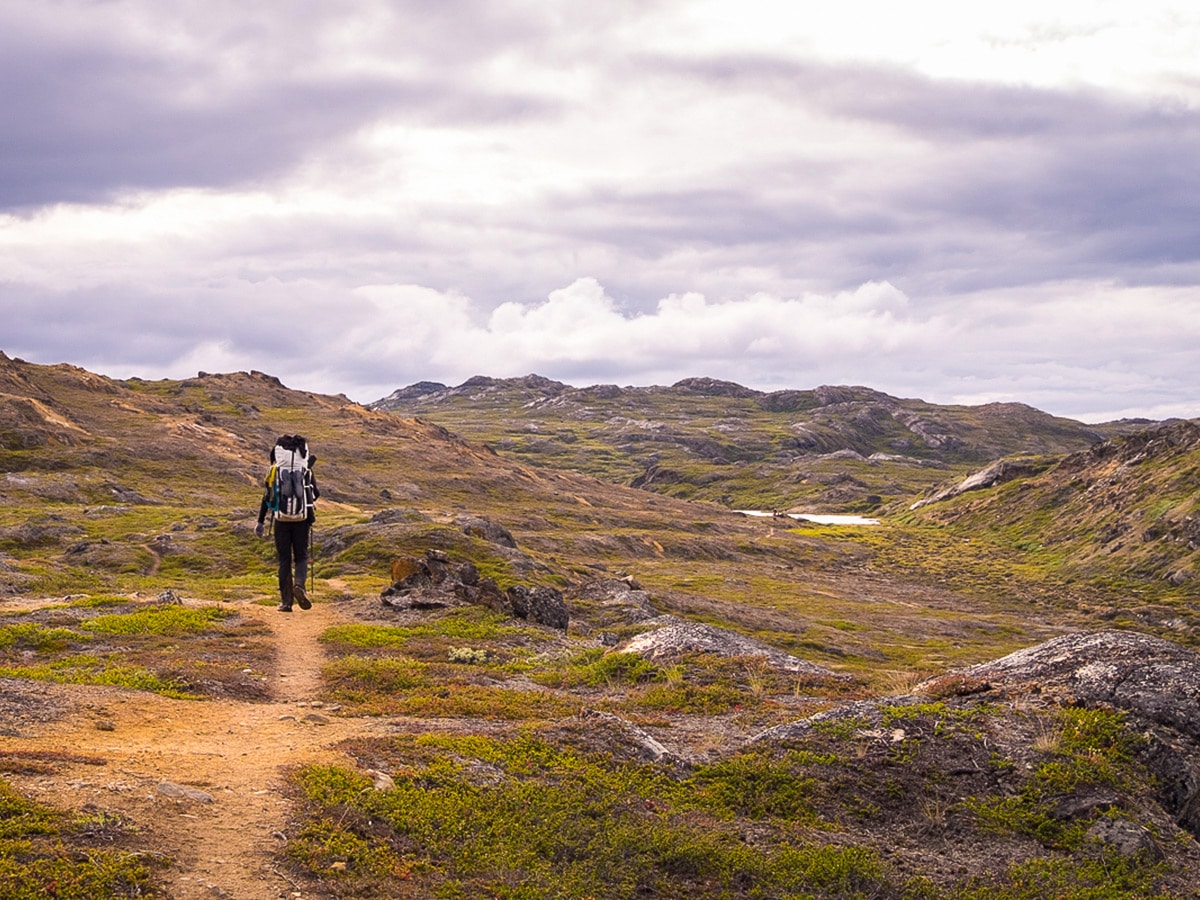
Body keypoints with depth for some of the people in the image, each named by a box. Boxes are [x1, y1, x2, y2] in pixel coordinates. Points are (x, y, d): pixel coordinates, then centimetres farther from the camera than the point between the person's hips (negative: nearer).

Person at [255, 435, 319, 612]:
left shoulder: (275, 471, 3)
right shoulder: (306, 471, 1)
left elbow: (267, 497, 3)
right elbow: (316, 493, 10)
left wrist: (260, 521, 8)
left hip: (281, 519, 1)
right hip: (302, 518, -1)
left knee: (284, 560, 7)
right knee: (301, 556, 10)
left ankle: (286, 601, 4)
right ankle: (299, 585, -19)